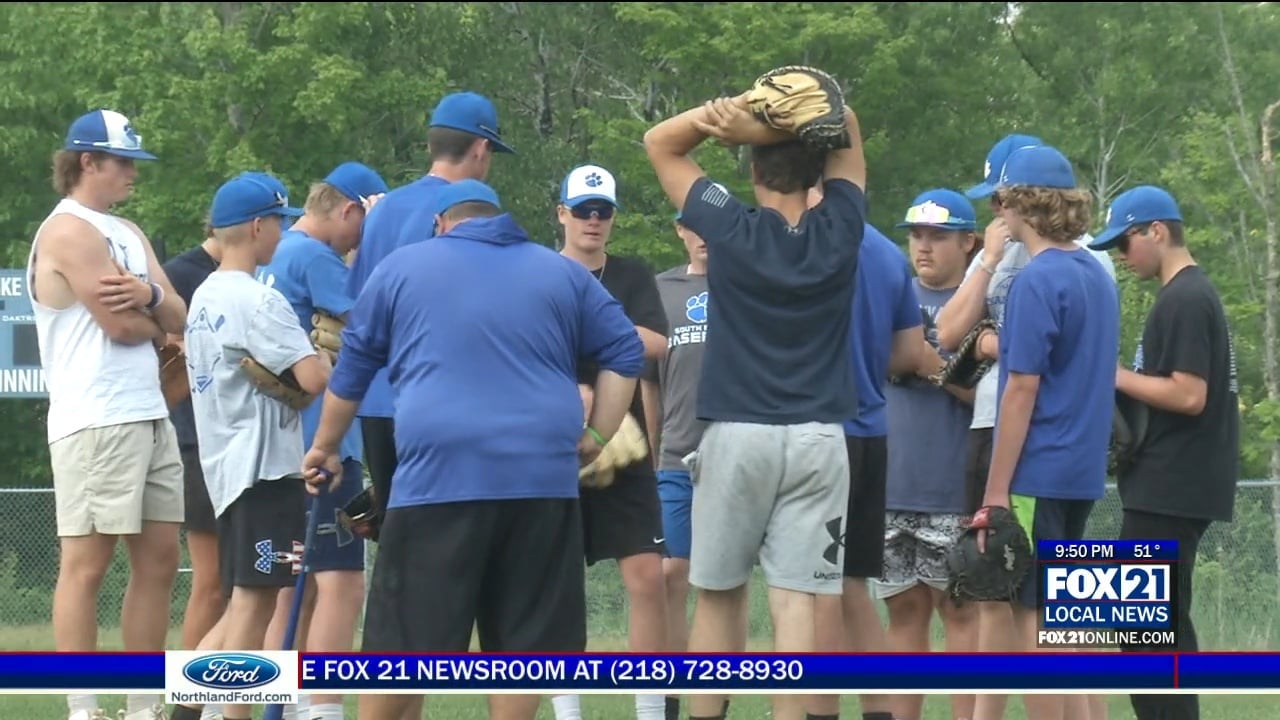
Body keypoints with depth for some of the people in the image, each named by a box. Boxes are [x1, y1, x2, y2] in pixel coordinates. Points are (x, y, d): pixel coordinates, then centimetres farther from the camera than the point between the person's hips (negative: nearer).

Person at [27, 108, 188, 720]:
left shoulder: (128, 234, 20)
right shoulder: (70, 232, -8)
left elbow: (177, 319, 11)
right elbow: (122, 327, -16)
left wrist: (149, 294, -10)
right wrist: (155, 316, 5)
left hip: (150, 417, 9)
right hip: (96, 419, -9)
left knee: (158, 561, 8)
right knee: (87, 563, -8)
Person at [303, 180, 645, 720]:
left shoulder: (401, 268, 13)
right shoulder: (561, 273, 16)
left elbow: (352, 366, 18)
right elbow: (626, 354, 13)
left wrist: (325, 446, 29)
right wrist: (596, 436, 14)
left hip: (436, 479, -2)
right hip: (543, 482, 2)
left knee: (399, 639, 2)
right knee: (523, 641, 6)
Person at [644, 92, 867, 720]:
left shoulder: (730, 230, -5)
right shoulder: (838, 232, 0)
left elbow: (660, 142, 6)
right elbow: (847, 130, 14)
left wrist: (748, 108, -7)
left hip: (737, 435, -1)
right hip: (818, 439, 1)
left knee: (718, 595, 9)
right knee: (795, 599, -4)